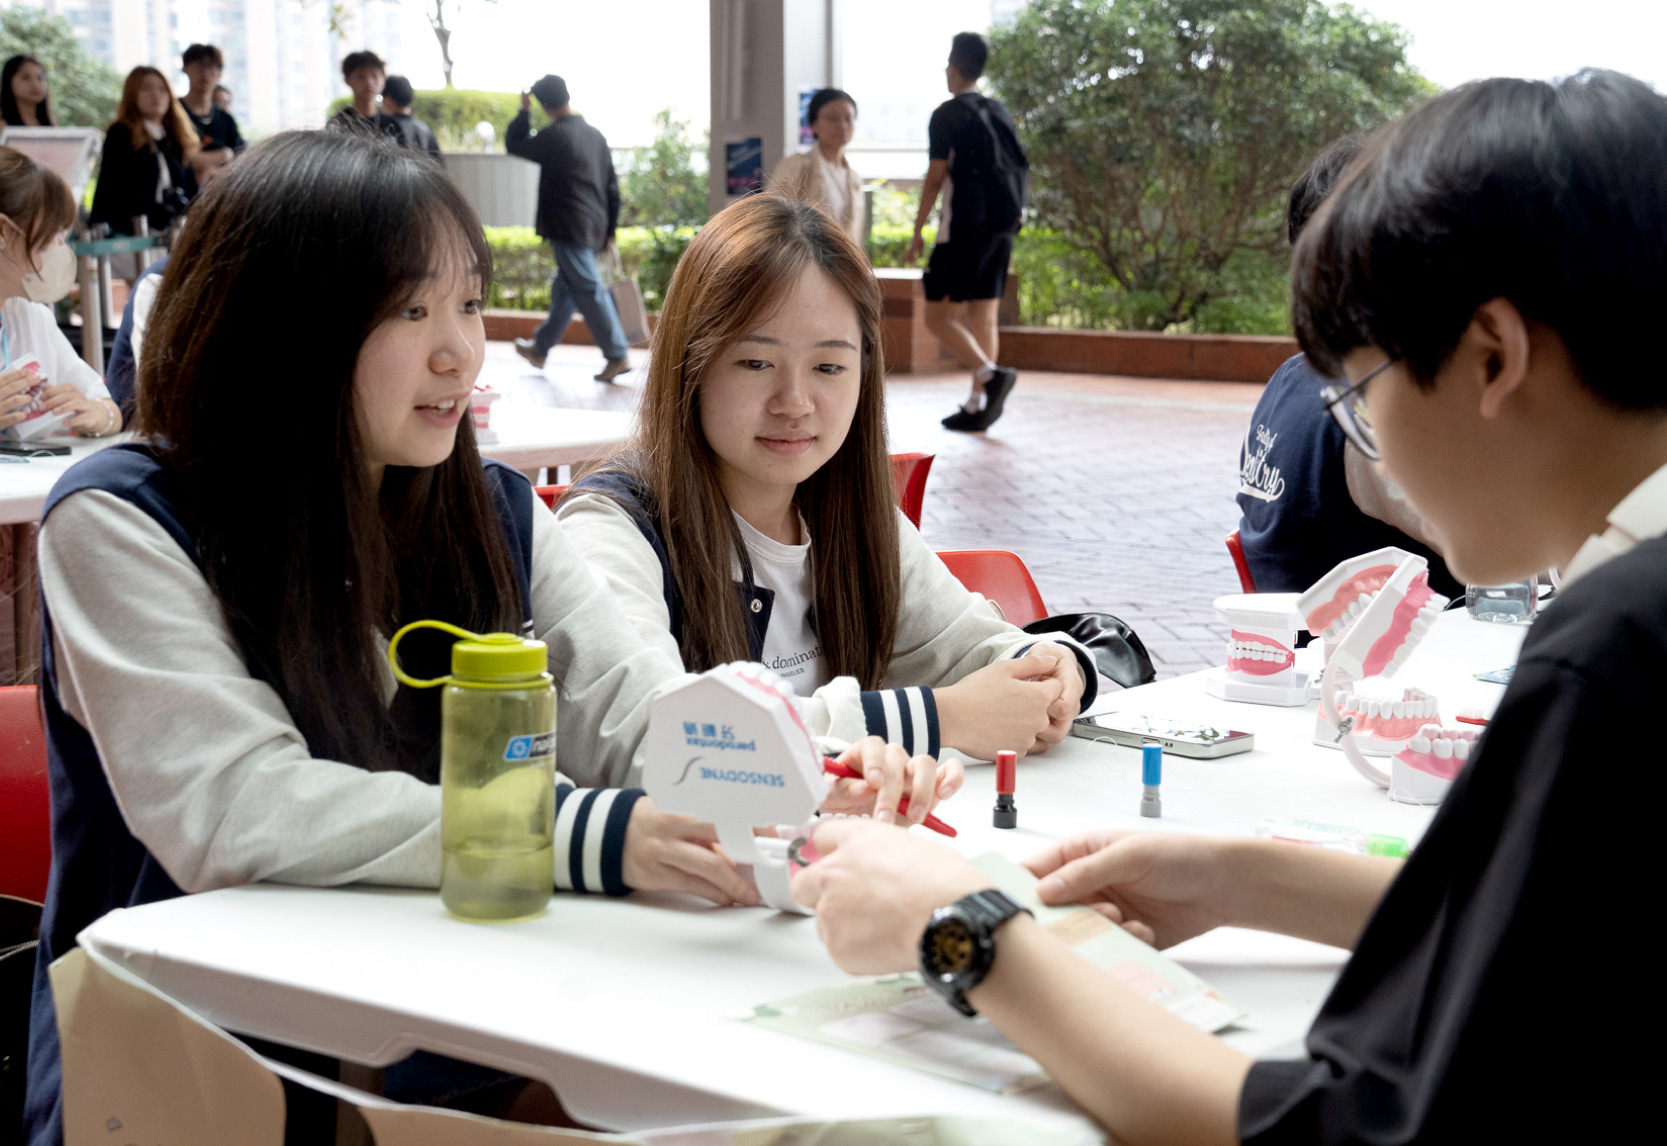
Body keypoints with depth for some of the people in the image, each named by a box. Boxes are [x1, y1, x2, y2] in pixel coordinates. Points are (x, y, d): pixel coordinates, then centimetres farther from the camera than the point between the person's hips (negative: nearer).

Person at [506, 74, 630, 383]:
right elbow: (612, 186, 14)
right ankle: (540, 349, 30)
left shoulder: (555, 136, -12)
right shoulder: (595, 135, 11)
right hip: (594, 226, 8)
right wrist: (610, 228, 20)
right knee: (564, 288, 17)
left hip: (570, 227, -8)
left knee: (589, 290, -8)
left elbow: (515, 144, 2)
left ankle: (617, 355, -12)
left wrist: (524, 111, 12)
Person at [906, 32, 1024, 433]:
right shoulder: (1000, 114, 13)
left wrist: (917, 232, -5)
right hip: (1000, 229, 7)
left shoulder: (948, 114, -8)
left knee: (939, 316, -3)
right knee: (983, 317, 9)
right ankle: (978, 406, 7)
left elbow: (936, 177, -11)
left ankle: (990, 373, -23)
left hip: (962, 229, -7)